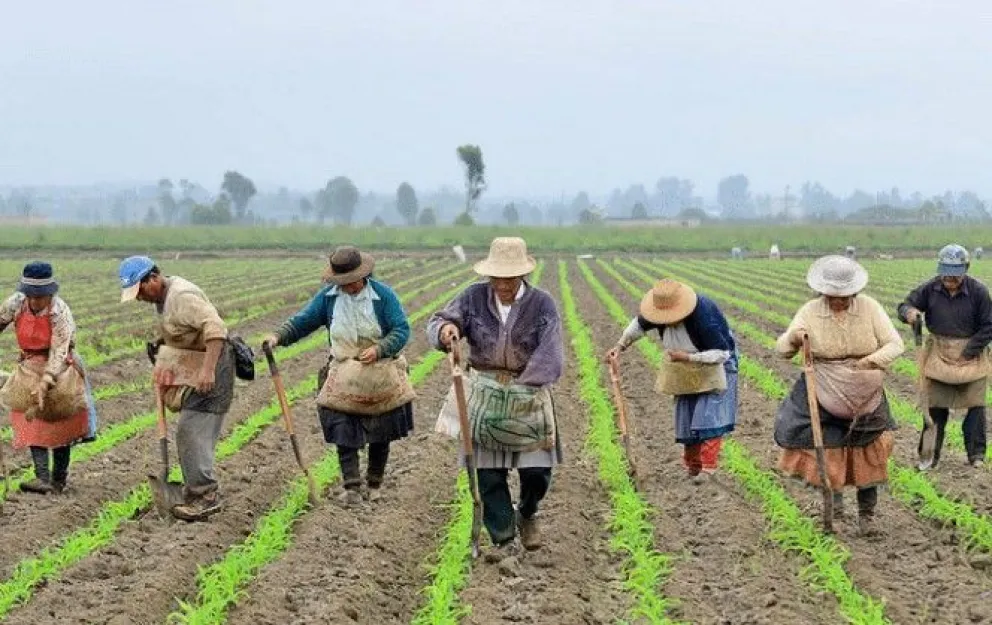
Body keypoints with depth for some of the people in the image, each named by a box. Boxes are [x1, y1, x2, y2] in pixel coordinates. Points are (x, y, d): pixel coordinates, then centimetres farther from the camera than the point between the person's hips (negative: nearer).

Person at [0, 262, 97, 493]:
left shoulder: (60, 313, -26)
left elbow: (59, 353, -30)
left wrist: (45, 383, -40)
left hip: (59, 369, -4)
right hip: (31, 366, 4)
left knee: (61, 424, 4)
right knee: (32, 420, -8)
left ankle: (59, 480, 15)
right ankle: (43, 477, -15)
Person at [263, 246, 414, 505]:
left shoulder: (383, 295, -10)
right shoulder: (328, 296, -2)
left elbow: (401, 330, -11)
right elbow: (302, 321, -1)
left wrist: (379, 350, -25)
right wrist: (278, 336, -18)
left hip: (380, 376, -1)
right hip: (343, 377, 1)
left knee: (380, 435, 9)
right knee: (344, 434, -8)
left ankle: (375, 484, 25)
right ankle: (351, 487, -3)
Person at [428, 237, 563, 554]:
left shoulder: (541, 303, -10)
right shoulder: (474, 297, -5)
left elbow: (550, 353, -18)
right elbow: (437, 322, -6)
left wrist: (524, 385, -31)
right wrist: (445, 329, -33)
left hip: (529, 395, -1)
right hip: (484, 396, 1)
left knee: (537, 471, 0)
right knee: (489, 473, 2)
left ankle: (527, 514, 33)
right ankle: (503, 539, 16)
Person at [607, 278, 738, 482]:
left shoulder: (703, 317, -37)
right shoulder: (661, 310, -18)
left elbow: (722, 353, -32)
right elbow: (639, 324, 4)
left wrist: (688, 358, -36)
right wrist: (620, 346, -5)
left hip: (714, 367, -6)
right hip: (687, 373, 6)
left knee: (710, 416, -15)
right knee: (687, 417, 7)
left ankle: (708, 467, -13)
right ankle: (692, 466, 16)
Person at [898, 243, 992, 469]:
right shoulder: (930, 289, -8)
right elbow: (904, 306, -1)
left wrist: (967, 352, -12)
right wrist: (909, 311, -27)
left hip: (972, 352, -1)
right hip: (939, 353, 2)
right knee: (935, 405, 3)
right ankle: (929, 455, 11)